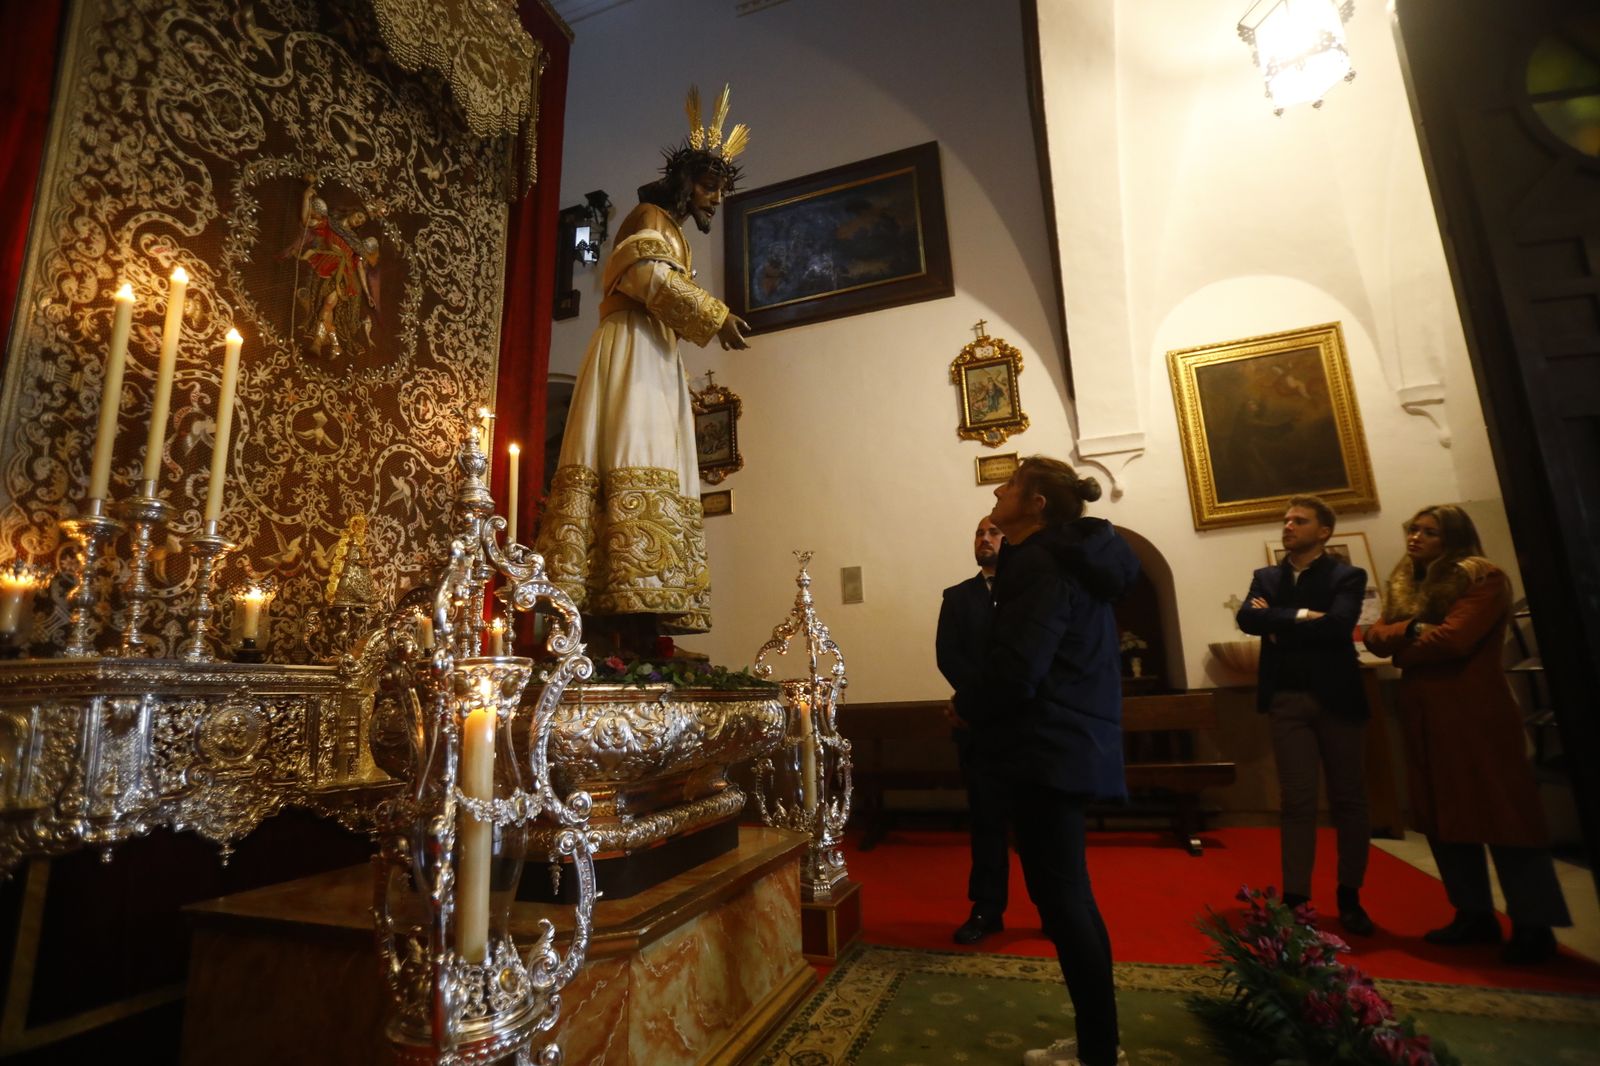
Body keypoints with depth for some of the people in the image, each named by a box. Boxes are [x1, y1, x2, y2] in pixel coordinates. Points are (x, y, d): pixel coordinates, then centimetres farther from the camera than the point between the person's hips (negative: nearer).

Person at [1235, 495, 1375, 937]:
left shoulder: (1347, 575, 0)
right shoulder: (1265, 577, 10)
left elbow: (1337, 624, -18)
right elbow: (1247, 619, -8)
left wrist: (1278, 625, -10)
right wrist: (1301, 616, -16)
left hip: (1337, 697, -1)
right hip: (1287, 701, 1)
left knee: (1348, 799, 9)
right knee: (1297, 801, 2)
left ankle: (1350, 897, 23)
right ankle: (1295, 899, 7)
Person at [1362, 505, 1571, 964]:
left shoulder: (1484, 578, -8)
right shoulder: (1403, 585, 14)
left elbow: (1453, 639, -18)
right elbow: (1375, 636, 5)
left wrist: (1401, 646, -2)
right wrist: (1412, 628, -14)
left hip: (1475, 713, -7)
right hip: (1424, 717, 7)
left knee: (1502, 814, 0)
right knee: (1441, 817, 11)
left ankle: (1533, 926, 11)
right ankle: (1474, 914, 22)